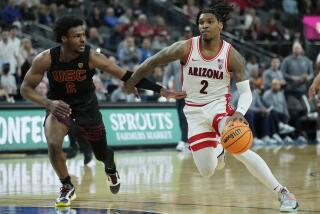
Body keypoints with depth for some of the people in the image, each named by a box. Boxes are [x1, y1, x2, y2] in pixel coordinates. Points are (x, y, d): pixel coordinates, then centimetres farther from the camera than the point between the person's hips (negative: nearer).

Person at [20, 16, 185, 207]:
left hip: (87, 107, 1)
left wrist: (160, 90, -27)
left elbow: (126, 76, -22)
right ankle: (67, 187, -1)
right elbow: (26, 88, -16)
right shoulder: (45, 59, -26)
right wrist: (48, 103, -35)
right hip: (59, 106, -1)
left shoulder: (92, 57, -26)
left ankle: (111, 170, 52)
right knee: (53, 144, -28)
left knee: (102, 153, 11)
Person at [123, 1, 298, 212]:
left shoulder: (232, 55, -13)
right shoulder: (186, 48, -12)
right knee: (206, 172, -3)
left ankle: (282, 192, -20)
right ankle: (217, 150, 37)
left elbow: (246, 91, -12)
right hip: (194, 111, 2)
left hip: (219, 105, -2)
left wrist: (240, 112, -32)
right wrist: (132, 81, 11)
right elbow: (153, 61, 0)